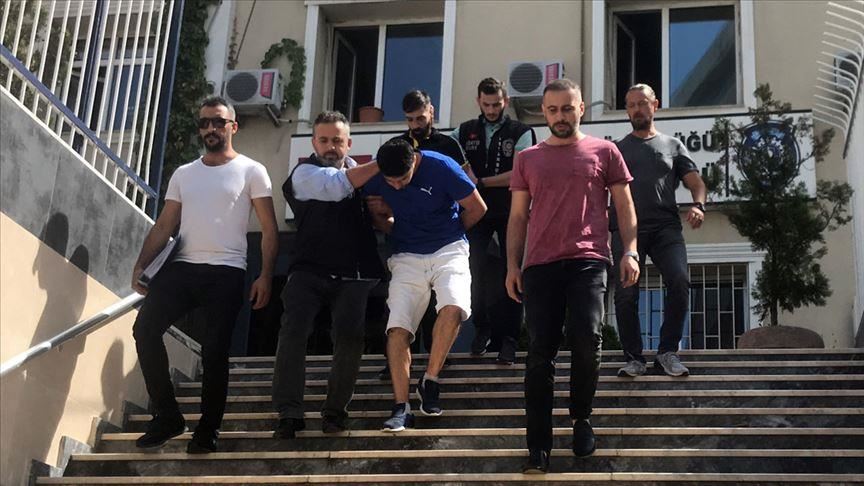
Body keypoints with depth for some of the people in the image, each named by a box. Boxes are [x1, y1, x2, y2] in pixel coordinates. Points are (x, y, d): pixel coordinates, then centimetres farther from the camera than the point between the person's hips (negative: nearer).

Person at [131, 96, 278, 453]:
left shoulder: (251, 171, 5)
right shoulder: (183, 174, 18)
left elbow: (269, 230, 1)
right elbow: (163, 226, 15)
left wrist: (265, 276, -10)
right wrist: (141, 264, 1)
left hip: (225, 271, -4)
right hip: (182, 266, 4)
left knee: (214, 350, -8)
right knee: (145, 328, -14)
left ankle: (207, 429, 6)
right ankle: (167, 416, -3)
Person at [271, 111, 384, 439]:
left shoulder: (360, 172, 18)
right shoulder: (304, 173, 3)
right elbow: (339, 184, -14)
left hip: (354, 275, 3)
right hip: (310, 271, -2)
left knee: (349, 336, -16)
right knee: (293, 331, -20)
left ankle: (335, 409, -2)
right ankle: (289, 412, -15)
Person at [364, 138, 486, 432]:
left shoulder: (441, 167, -15)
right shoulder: (375, 180, -4)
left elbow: (477, 208, -1)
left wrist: (448, 233, 9)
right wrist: (380, 215, -7)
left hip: (448, 251, -3)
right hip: (407, 257, 3)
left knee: (453, 307, -30)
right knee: (397, 328, -14)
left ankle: (430, 381, -13)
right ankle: (401, 407, -9)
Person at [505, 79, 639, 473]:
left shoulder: (604, 152, 12)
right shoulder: (527, 159, 16)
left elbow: (624, 206, 10)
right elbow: (518, 216, 17)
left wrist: (630, 252, -2)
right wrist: (512, 265, 8)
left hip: (588, 261, -2)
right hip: (540, 264, 2)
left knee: (586, 338, -16)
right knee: (540, 352, -3)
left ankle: (581, 417, 10)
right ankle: (539, 445, 0)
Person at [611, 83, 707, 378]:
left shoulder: (673, 145, 22)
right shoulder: (617, 149, 23)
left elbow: (695, 181, 13)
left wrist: (698, 204, -9)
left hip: (666, 226, 0)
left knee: (680, 281, -20)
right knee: (625, 293, -10)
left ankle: (668, 352, -10)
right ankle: (634, 358, 0)